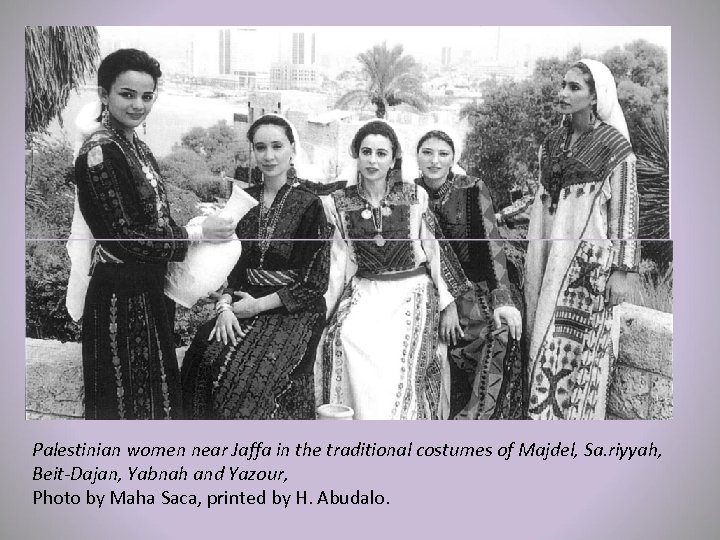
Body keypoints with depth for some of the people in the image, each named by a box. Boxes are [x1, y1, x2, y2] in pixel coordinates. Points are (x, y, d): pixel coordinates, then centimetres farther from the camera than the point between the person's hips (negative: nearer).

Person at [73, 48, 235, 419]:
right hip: (120, 296, -9)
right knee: (127, 401, 5)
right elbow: (125, 238, -21)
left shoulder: (135, 146, 9)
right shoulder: (98, 153, -18)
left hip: (150, 290, 9)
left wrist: (198, 219, -1)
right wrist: (198, 233, -15)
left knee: (155, 390, 20)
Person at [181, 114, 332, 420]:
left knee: (252, 373, -27)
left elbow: (314, 282, -6)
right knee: (205, 360, -20)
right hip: (244, 305, 4)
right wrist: (225, 305, -7)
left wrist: (259, 305, -9)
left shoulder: (309, 205, -4)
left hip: (292, 311, -4)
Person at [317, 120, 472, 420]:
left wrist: (448, 305, 5)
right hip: (364, 290, 2)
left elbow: (432, 248, 5)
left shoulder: (415, 196, 2)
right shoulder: (340, 202, 6)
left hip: (412, 288, -1)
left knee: (397, 351, -25)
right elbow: (337, 258, 8)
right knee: (347, 337, -26)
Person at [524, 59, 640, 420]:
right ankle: (545, 413, 16)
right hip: (548, 256, 6)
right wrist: (532, 261, 16)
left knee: (573, 347, -4)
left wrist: (622, 270, -10)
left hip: (588, 257, -5)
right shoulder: (552, 143, 12)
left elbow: (625, 211, -6)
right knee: (544, 343, 6)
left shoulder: (615, 146, -4)